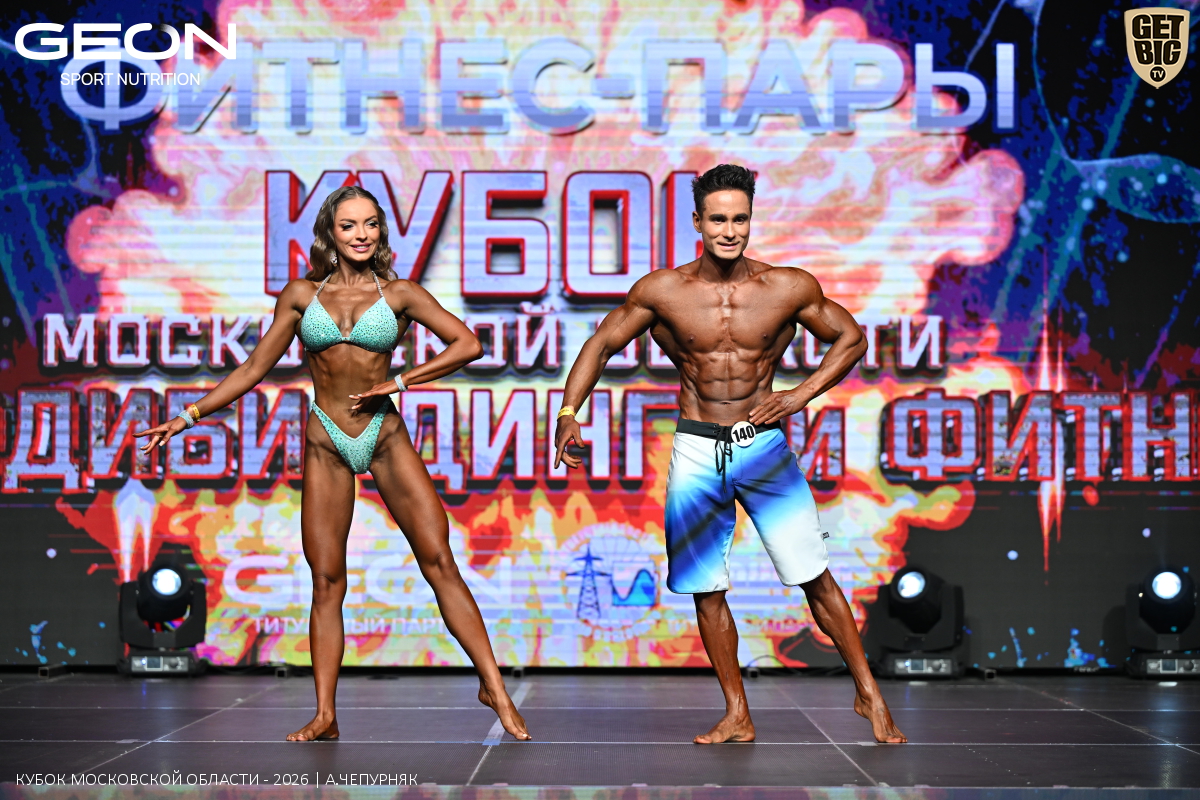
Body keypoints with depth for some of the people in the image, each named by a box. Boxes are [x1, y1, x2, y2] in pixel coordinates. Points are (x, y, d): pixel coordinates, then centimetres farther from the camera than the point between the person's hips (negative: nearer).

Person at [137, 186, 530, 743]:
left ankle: (493, 687, -2)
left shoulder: (399, 294, 4)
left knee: (439, 562, -6)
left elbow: (468, 344, -2)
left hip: (385, 434, -1)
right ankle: (325, 715, 4)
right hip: (326, 443, 1)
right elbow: (254, 369, 11)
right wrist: (189, 416, 7)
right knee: (326, 581, 1)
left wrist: (399, 382, -9)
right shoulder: (301, 295, 7)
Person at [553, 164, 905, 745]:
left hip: (764, 446, -1)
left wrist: (801, 396, -3)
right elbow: (601, 344, 7)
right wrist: (568, 414, -5)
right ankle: (737, 717, 17)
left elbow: (851, 338, 9)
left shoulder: (789, 288, -5)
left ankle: (868, 694, 11)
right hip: (696, 451, 1)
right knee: (707, 591, 5)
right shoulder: (660, 291, -4)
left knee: (815, 578, -4)